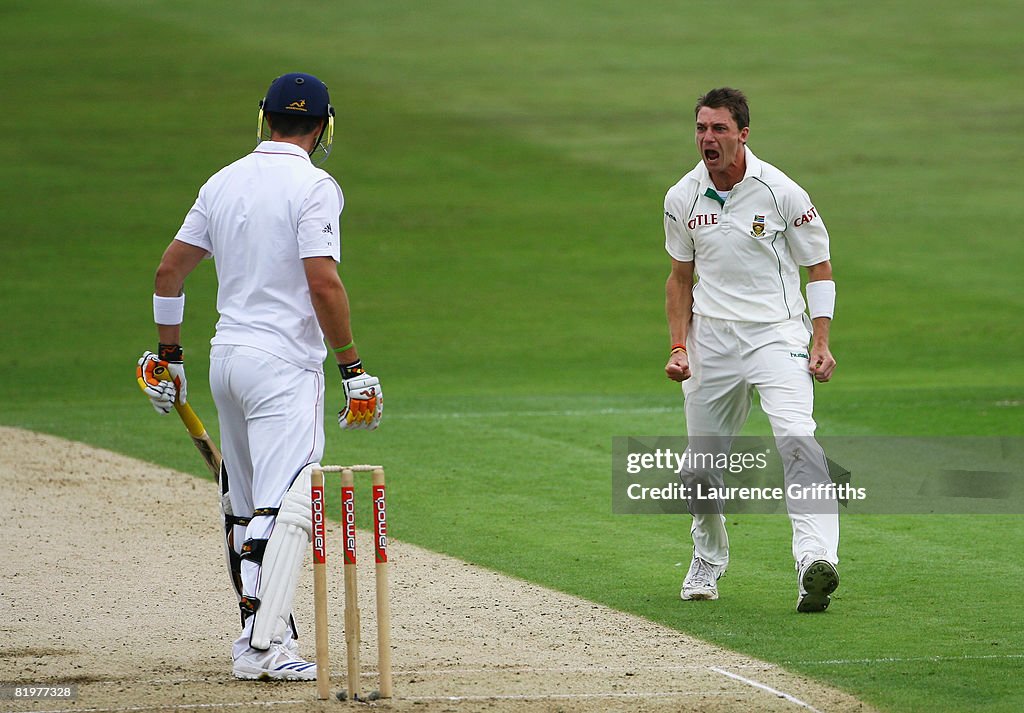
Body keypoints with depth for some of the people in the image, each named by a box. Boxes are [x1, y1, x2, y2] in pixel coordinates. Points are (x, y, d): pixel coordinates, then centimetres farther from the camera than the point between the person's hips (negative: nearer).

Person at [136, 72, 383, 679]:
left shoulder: (224, 183, 11)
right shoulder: (314, 186, -10)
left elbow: (170, 269, 14)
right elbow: (323, 283, -18)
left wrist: (169, 355, 23)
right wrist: (353, 367, -13)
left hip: (227, 357, 8)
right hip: (285, 362, -8)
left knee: (246, 505, 17)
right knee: (287, 504, -12)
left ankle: (259, 630, 22)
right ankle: (265, 646, -21)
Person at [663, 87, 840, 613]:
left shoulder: (781, 193, -7)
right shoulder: (682, 199, 4)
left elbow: (820, 269, 1)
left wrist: (820, 343, -9)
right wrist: (678, 346, 4)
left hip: (776, 334, -4)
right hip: (711, 338, 4)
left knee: (797, 440, -26)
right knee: (698, 466, 8)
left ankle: (816, 563, -37)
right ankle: (709, 560, 36)